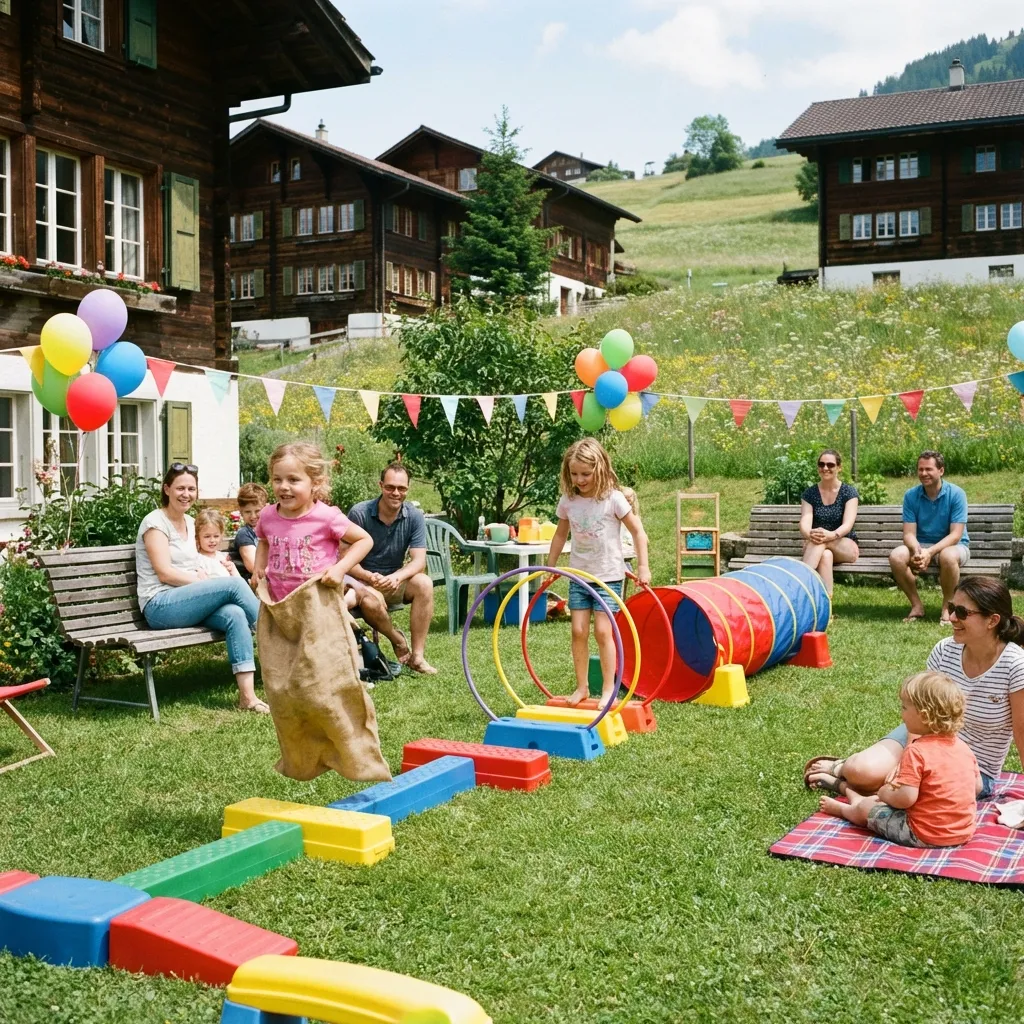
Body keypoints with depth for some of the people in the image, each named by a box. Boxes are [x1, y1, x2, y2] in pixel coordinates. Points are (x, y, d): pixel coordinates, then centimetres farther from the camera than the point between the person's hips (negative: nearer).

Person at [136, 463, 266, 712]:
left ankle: (247, 695, -32)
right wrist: (209, 584, -12)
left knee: (235, 614, -26)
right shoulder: (155, 522, -5)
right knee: (234, 584, -25)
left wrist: (203, 577, -4)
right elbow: (165, 573, -12)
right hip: (160, 605, -6)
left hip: (188, 603, 6)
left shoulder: (189, 522, 19)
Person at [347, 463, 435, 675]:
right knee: (372, 599, -37)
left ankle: (417, 656, -20)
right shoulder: (359, 513, -15)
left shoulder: (414, 517, -7)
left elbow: (419, 560, -12)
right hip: (363, 581, -3)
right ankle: (398, 640, -5)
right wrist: (369, 577, -34)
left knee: (423, 583, -28)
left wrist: (396, 577, -34)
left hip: (395, 581, 3)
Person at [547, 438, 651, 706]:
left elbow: (637, 532, -5)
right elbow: (560, 535, 15)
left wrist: (642, 566, -9)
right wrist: (549, 568, 17)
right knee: (579, 631, 0)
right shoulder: (568, 501, 1)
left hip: (608, 576, -4)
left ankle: (608, 688, 4)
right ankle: (581, 687, 11)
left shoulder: (613, 498, -11)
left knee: (602, 631, -7)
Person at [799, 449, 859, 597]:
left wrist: (832, 535, -41)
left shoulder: (849, 492, -1)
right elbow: (805, 524, -12)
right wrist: (810, 534, -38)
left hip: (846, 547, -1)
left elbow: (848, 524, -17)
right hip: (814, 548, 1)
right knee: (825, 554, -38)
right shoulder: (809, 493, 4)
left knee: (822, 542, -37)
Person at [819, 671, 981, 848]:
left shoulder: (917, 751, -22)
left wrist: (885, 793, -6)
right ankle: (859, 800, 53)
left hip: (925, 836, -8)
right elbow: (977, 787, 11)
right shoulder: (963, 747, 0)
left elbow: (906, 798, -26)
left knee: (866, 809, 11)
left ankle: (844, 809, 44)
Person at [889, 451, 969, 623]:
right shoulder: (911, 495, -3)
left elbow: (955, 535, -18)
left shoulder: (956, 494, -12)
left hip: (953, 545, -3)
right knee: (896, 556, -27)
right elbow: (909, 533, -7)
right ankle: (916, 605, -10)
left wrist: (930, 552, -33)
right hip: (921, 545, 3)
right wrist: (917, 550, -31)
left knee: (948, 556, -39)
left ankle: (948, 606, -15)